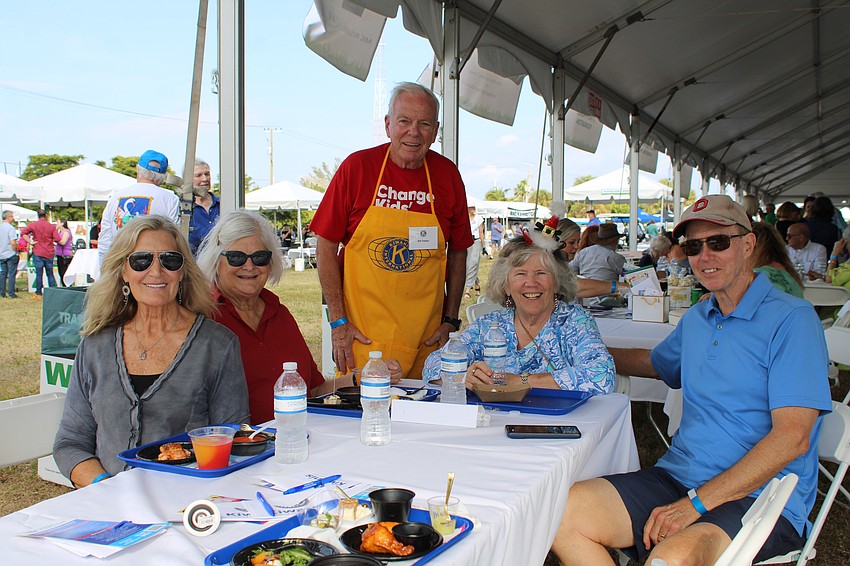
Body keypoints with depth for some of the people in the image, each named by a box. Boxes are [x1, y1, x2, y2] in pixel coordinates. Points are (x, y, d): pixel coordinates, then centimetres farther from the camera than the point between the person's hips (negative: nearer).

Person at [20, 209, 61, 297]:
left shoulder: (33, 225, 0)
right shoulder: (52, 226, -1)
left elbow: (23, 233, -10)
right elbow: (57, 239, -7)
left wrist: (30, 241, -7)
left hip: (38, 253, -1)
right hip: (49, 253, 1)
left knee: (39, 274, 2)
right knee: (50, 274, 9)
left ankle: (38, 294, 5)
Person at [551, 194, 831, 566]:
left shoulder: (791, 319, -7)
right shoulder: (695, 319, 15)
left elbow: (791, 438, -16)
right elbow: (655, 363, 39)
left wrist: (696, 503, -19)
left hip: (757, 497, -7)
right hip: (677, 478, 7)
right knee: (564, 511, -17)